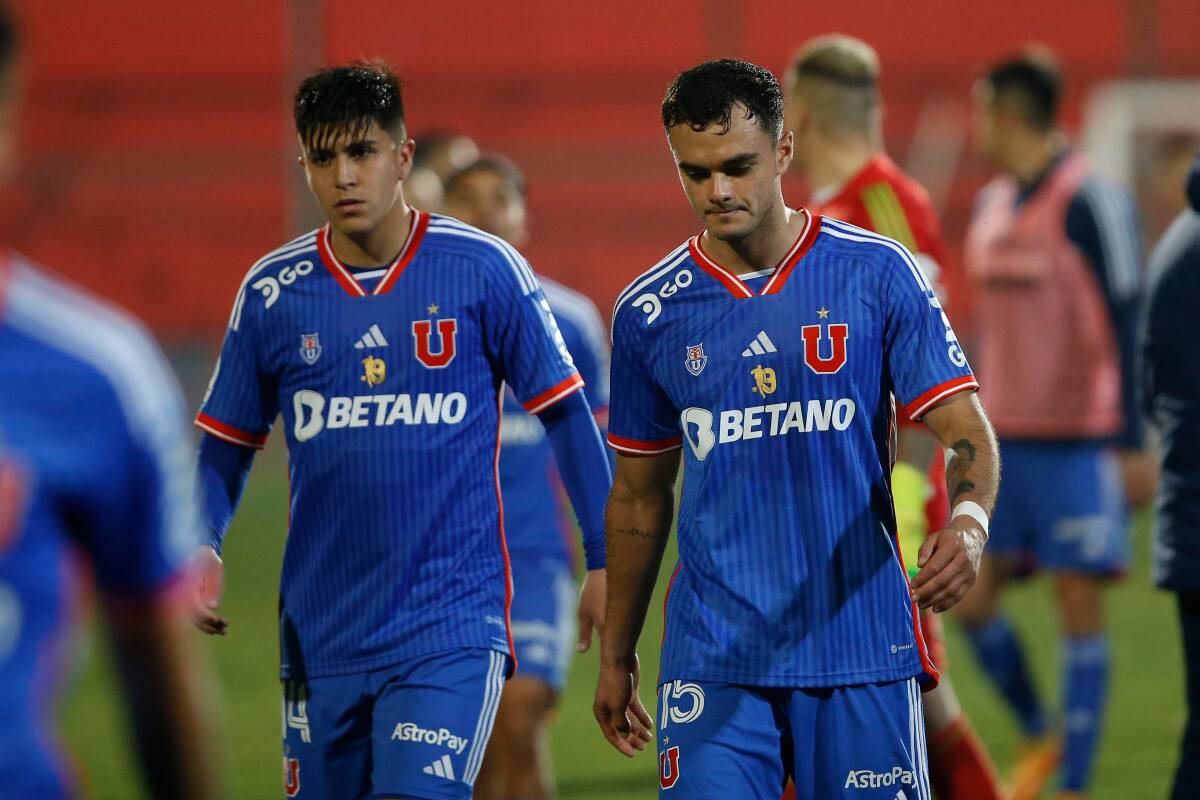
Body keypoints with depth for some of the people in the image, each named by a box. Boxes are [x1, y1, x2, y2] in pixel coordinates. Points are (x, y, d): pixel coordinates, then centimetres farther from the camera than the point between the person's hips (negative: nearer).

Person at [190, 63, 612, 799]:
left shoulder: (483, 269, -5)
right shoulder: (271, 291, 3)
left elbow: (566, 414, 1)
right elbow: (227, 445, 11)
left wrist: (605, 561, -1)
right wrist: (202, 555, -6)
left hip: (451, 626, -4)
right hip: (322, 627, 4)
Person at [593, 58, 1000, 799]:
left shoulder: (877, 273, 0)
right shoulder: (648, 312, 6)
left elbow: (964, 428, -3)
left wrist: (968, 521, -25)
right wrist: (616, 655, 19)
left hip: (862, 651, -1)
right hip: (712, 662, 1)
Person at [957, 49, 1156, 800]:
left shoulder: (1090, 202, -10)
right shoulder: (992, 207, 13)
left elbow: (1128, 324, -12)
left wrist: (1134, 442, -15)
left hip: (1077, 447, -7)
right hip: (1005, 443, 7)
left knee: (1081, 607, -4)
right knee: (968, 597, 3)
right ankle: (1040, 737, 22)